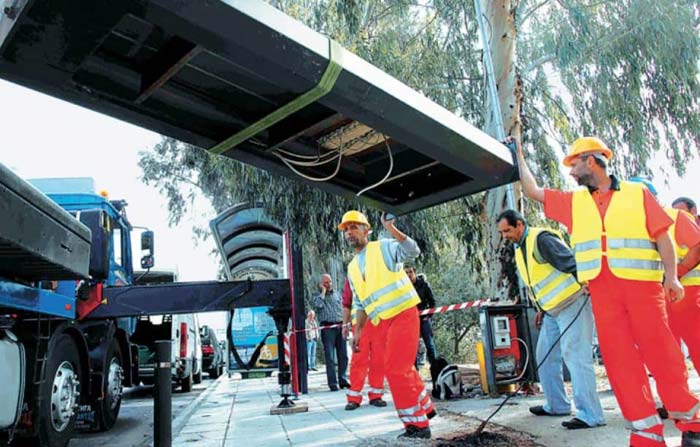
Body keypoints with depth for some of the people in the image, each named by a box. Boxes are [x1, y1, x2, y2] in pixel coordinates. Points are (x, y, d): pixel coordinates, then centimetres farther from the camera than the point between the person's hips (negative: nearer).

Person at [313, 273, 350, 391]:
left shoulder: (337, 294, 18)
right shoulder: (318, 296, 6)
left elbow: (343, 309, 18)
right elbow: (318, 304, -16)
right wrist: (323, 291, -5)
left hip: (340, 327, 4)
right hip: (327, 327, -4)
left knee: (343, 355, 3)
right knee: (330, 357, -4)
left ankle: (343, 380, 12)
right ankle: (332, 383, 0)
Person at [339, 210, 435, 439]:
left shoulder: (384, 247, -3)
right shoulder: (352, 268, 14)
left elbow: (413, 251, -22)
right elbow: (360, 304, 18)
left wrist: (391, 228, -28)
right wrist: (358, 331, 13)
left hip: (403, 314, -7)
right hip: (384, 322, 8)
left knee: (396, 368, -10)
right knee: (402, 368, 17)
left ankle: (417, 424, 1)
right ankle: (425, 408, 37)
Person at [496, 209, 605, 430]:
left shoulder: (542, 239, -16)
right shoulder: (519, 248, 13)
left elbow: (571, 262, -24)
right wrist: (541, 308, 21)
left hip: (572, 303, -10)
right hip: (552, 309, 10)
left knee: (575, 356, -11)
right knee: (546, 357, 13)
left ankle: (590, 414, -5)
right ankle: (557, 405, 26)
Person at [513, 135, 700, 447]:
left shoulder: (638, 193, 8)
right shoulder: (572, 201, 16)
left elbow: (663, 237, 3)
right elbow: (532, 191, 21)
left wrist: (671, 275, -8)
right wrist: (519, 156, 23)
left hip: (642, 284, -3)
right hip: (601, 290, 3)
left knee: (659, 351, -1)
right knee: (618, 357, 0)